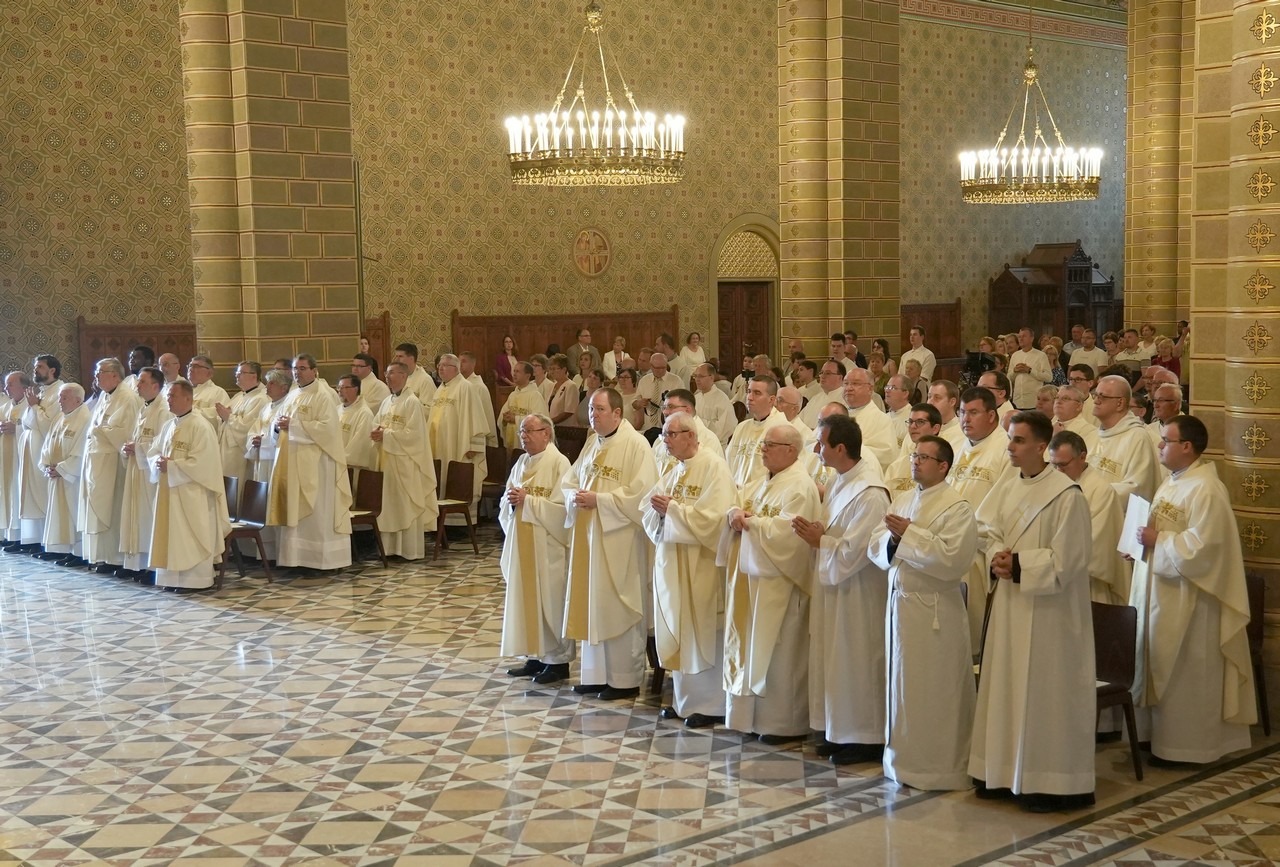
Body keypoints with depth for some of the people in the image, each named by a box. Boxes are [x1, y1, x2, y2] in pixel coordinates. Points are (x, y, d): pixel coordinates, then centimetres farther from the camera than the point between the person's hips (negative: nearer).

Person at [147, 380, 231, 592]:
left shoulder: (200, 426, -13)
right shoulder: (168, 426, 13)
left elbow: (200, 462, -19)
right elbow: (154, 451, 16)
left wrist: (171, 466, -17)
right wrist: (159, 462, -7)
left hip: (191, 493, -8)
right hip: (169, 491, 8)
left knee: (190, 537, -4)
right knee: (171, 534, 9)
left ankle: (194, 580, 2)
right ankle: (173, 578, 14)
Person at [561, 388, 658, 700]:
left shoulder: (636, 445, -12)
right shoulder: (592, 444, 13)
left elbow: (640, 494, -19)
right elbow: (569, 482, 17)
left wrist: (598, 500, -19)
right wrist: (576, 497, -5)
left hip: (618, 541, -8)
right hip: (588, 537, 8)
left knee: (618, 607, -1)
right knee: (590, 605, 11)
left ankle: (626, 679, 9)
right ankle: (596, 674, 20)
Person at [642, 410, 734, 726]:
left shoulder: (714, 466, -11)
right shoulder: (673, 469, 14)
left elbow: (712, 516, -20)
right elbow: (646, 507, 13)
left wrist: (671, 508, -17)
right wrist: (657, 507, -9)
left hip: (700, 564, -8)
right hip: (671, 561, 8)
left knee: (703, 634, -2)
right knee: (677, 632, 11)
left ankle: (711, 704, 7)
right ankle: (684, 698, 21)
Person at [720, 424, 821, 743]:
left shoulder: (800, 487, -13)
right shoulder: (762, 482, 16)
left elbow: (786, 531, -24)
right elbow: (736, 503, 15)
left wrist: (750, 522, -14)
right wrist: (736, 515, -8)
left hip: (778, 584, -9)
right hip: (752, 578, 9)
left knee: (778, 654, -2)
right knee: (751, 647, 12)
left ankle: (785, 723, 7)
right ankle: (751, 713, 21)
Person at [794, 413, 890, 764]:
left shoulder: (869, 494, -24)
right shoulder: (840, 479, 5)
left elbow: (852, 552, -26)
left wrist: (818, 540, -14)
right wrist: (816, 533, -3)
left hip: (856, 592, -9)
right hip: (833, 584, 9)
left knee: (854, 663, 2)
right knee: (834, 659, 15)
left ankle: (864, 738, 15)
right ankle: (839, 731, 27)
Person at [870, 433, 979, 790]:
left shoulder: (957, 508, -9)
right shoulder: (902, 502, 14)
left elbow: (952, 559, -22)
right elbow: (875, 547, 10)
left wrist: (909, 534, -18)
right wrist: (893, 537, -12)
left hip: (934, 612, -7)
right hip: (900, 604, 7)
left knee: (934, 693, -1)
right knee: (901, 687, 14)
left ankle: (939, 768, 9)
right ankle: (904, 760, 25)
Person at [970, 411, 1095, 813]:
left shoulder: (1066, 496, -15)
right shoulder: (1006, 487, 6)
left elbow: (1065, 560, -16)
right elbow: (989, 529, 11)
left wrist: (1017, 564, -17)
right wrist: (997, 556, -9)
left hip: (1048, 611, -7)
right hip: (1009, 604, 7)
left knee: (1044, 692, 0)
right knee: (1004, 686, 12)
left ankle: (1047, 782, 9)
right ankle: (1003, 773, 23)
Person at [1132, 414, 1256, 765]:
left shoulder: (1206, 489, -19)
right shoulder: (1173, 482, 12)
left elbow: (1201, 544, -26)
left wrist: (1157, 541, -19)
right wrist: (1146, 537, 4)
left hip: (1188, 597, -10)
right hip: (1164, 591, 10)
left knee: (1185, 673, 1)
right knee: (1164, 668, 16)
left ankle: (1185, 745, 12)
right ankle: (1164, 735, 25)